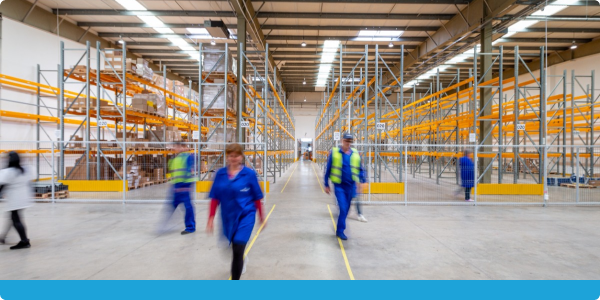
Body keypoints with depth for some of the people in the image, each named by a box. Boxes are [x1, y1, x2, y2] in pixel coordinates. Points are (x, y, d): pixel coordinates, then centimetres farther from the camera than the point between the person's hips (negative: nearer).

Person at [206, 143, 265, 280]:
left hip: (246, 216, -4)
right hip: (228, 217, 4)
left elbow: (257, 197, -3)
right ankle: (241, 261, 60)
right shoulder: (220, 174, -3)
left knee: (238, 250, -12)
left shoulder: (249, 174, -10)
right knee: (234, 247, 24)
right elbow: (215, 198, 1)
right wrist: (211, 218, -1)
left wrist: (261, 216, 4)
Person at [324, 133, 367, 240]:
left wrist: (362, 181, 0)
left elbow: (360, 169, 12)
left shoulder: (355, 154, 3)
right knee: (343, 208, -12)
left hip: (351, 186, 4)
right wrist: (326, 185, 2)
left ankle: (339, 229, 29)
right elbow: (328, 170, 0)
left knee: (346, 209, 12)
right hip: (339, 186, -3)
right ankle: (340, 230, 3)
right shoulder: (334, 153, -5)